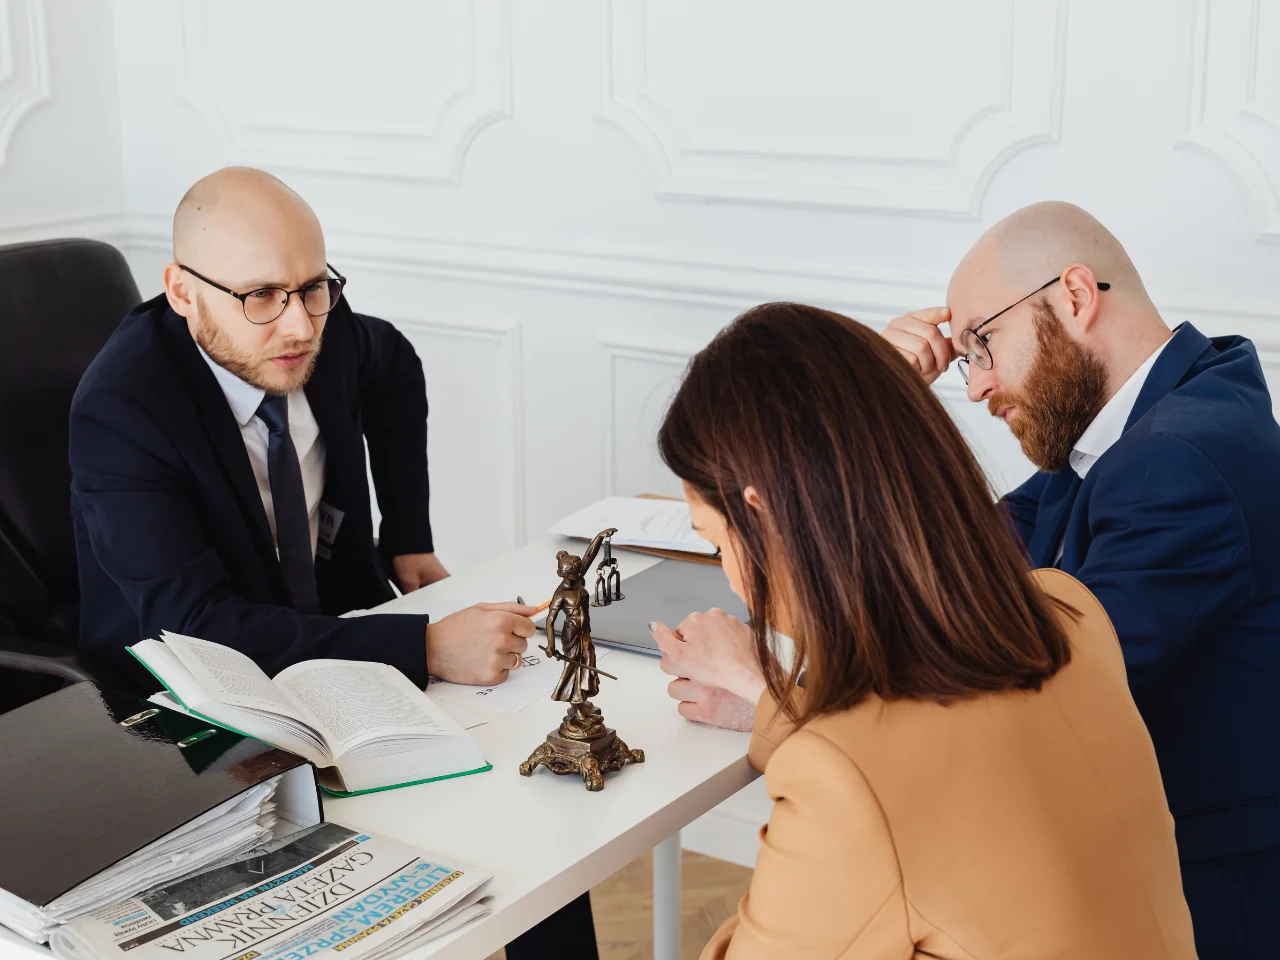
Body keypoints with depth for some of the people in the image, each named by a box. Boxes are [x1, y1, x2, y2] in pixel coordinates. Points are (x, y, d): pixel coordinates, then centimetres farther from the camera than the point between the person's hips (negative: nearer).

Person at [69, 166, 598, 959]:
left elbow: (395, 369, 18)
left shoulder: (324, 328, -7)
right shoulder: (120, 411, -25)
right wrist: (427, 647, -38)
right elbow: (198, 626, -33)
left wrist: (410, 539, 12)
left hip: (337, 631, 6)